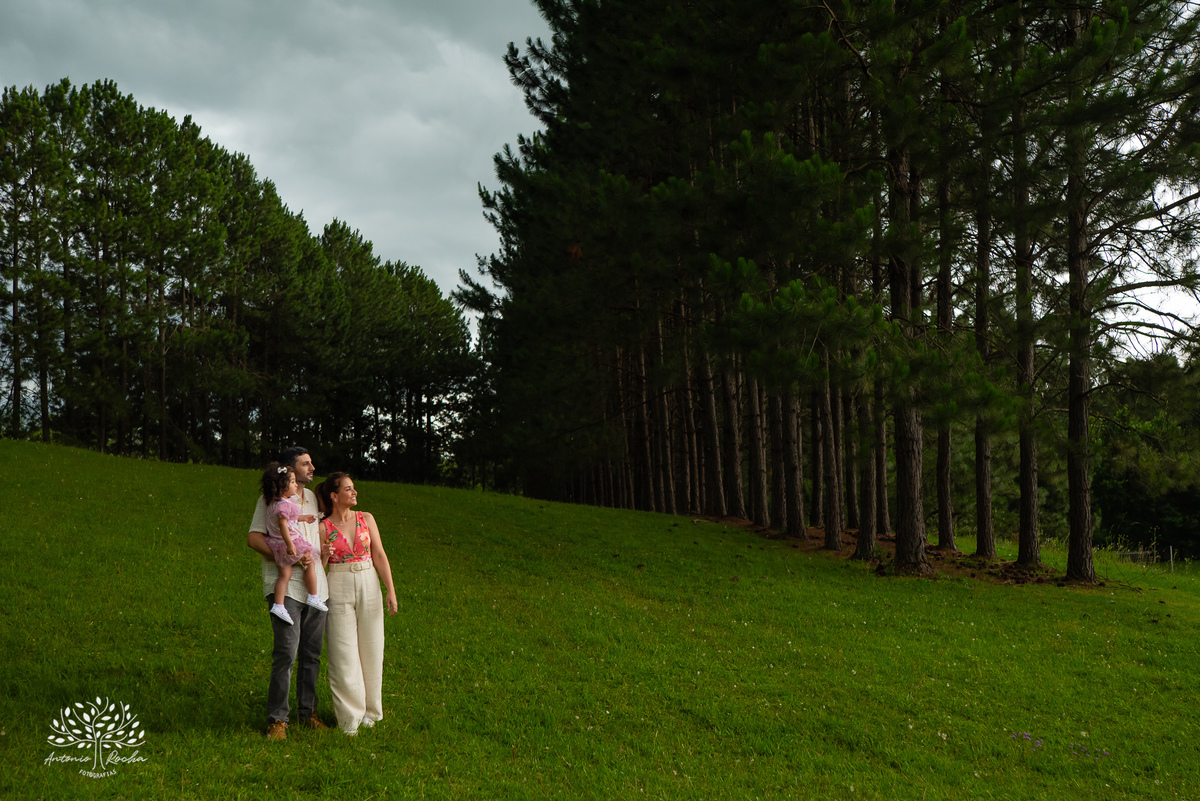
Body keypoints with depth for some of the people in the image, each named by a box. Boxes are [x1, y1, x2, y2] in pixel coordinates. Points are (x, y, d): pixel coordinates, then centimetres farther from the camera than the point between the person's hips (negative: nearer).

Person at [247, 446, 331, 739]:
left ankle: (307, 712, 20)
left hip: (316, 585, 6)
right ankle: (277, 719, -2)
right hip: (285, 585, -6)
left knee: (312, 654, 9)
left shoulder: (311, 497, 18)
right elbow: (253, 537, -9)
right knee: (286, 653, -12)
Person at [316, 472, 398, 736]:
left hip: (368, 586, 2)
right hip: (338, 588, -2)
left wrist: (391, 591, -3)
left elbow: (379, 555, 3)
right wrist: (325, 555, -18)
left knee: (371, 648, 6)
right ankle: (349, 716, 10)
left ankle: (369, 709, 22)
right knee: (343, 652, -1)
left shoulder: (366, 518, 5)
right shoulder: (323, 527, -1)